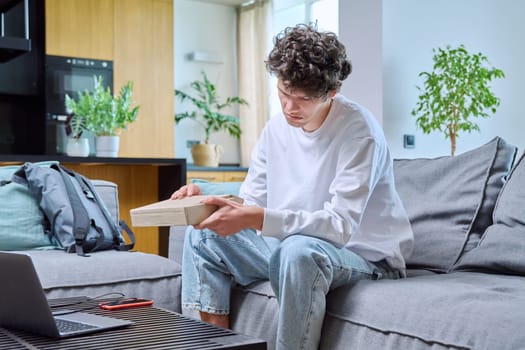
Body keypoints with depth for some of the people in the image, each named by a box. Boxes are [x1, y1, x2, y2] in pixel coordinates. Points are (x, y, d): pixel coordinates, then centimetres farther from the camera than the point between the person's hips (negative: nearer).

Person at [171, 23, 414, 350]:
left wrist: (255, 219, -36)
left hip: (364, 256, -6)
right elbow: (251, 205, 5)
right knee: (203, 235, -1)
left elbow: (341, 225, -28)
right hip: (292, 245, 7)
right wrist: (207, 200, -16)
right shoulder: (277, 128, 1)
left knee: (299, 249, -38)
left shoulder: (358, 130, -20)